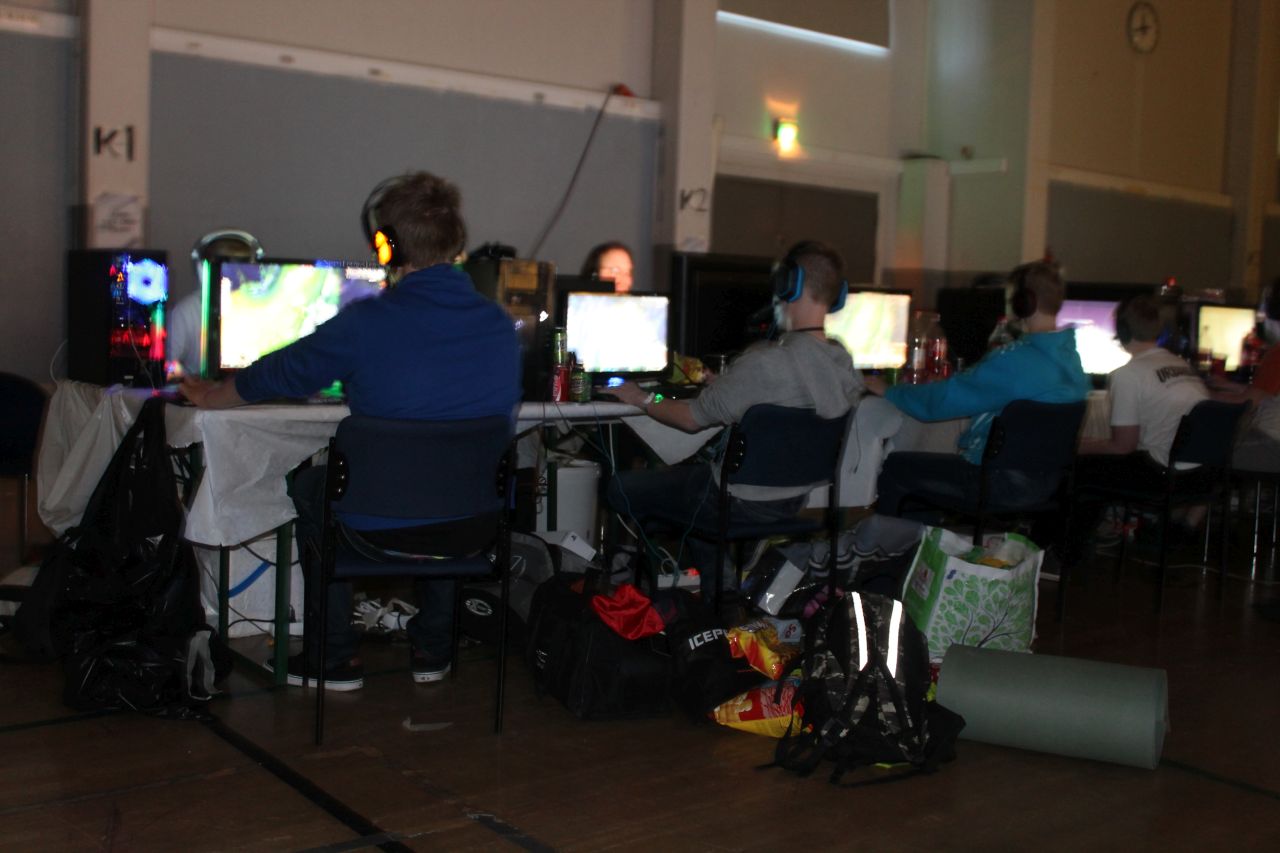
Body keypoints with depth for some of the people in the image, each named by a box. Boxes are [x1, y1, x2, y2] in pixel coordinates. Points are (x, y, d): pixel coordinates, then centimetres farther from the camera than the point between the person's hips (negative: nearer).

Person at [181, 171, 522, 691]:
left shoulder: (364, 324, -15)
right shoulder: (500, 325, -4)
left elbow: (275, 375, 2)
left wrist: (209, 395, 25)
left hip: (380, 529, -3)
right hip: (474, 530, 4)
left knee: (307, 483, 29)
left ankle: (337, 656, 33)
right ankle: (433, 648, 40)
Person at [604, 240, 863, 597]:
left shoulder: (766, 362, -30)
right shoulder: (845, 363, -7)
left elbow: (692, 418, -19)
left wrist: (642, 400, 0)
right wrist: (722, 382, 19)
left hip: (740, 501, -8)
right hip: (795, 498, 8)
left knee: (620, 488, 7)